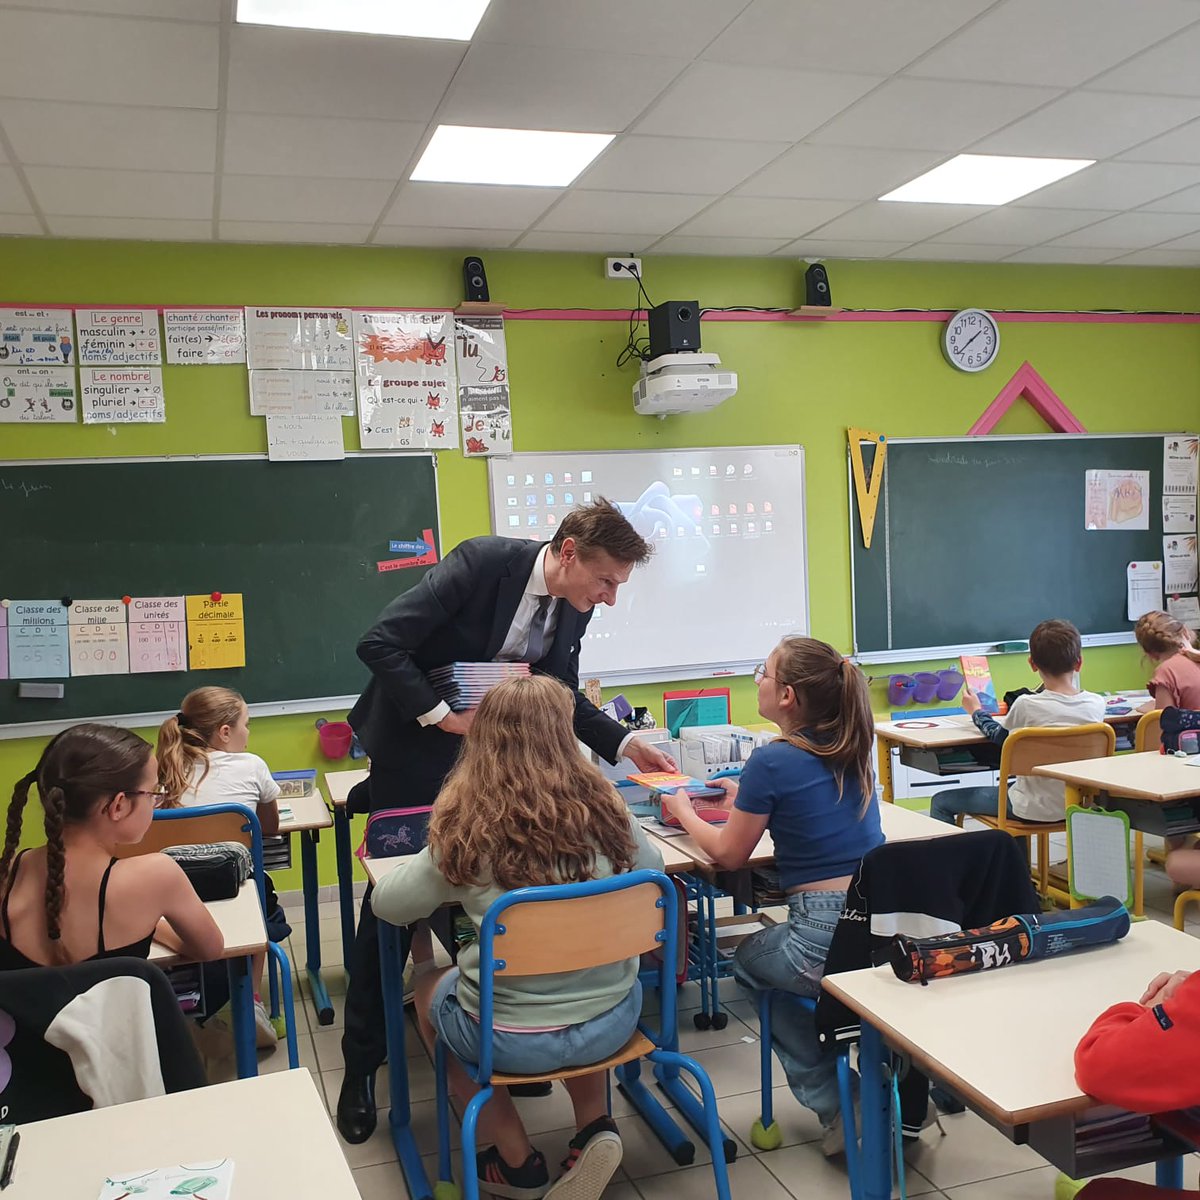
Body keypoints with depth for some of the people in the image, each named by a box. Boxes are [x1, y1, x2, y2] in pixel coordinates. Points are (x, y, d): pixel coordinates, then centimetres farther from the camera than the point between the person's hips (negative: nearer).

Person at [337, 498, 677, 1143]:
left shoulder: (573, 606, -7)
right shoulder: (483, 561, -27)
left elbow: (564, 696, 7)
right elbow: (380, 643, -29)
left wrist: (626, 743, -5)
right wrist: (440, 715, -29)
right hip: (413, 754, -5)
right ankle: (361, 1066, 17)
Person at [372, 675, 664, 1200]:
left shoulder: (467, 827, -15)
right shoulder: (602, 805, -9)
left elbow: (388, 906, -1)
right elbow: (652, 868, 11)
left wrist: (439, 865, 15)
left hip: (515, 1038, -3)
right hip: (613, 1019, 3)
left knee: (426, 985, 29)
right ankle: (593, 1128, 22)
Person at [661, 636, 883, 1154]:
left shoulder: (772, 761, -14)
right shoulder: (852, 751, 6)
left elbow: (728, 853, -2)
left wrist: (682, 810, 14)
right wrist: (746, 797, 27)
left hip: (825, 939, -7)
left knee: (747, 962, 24)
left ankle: (834, 1106, 20)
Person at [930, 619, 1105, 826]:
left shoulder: (1026, 706, -19)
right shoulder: (1096, 704, -10)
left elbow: (999, 736, 2)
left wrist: (976, 711, 20)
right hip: (1076, 804, 6)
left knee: (941, 802, 6)